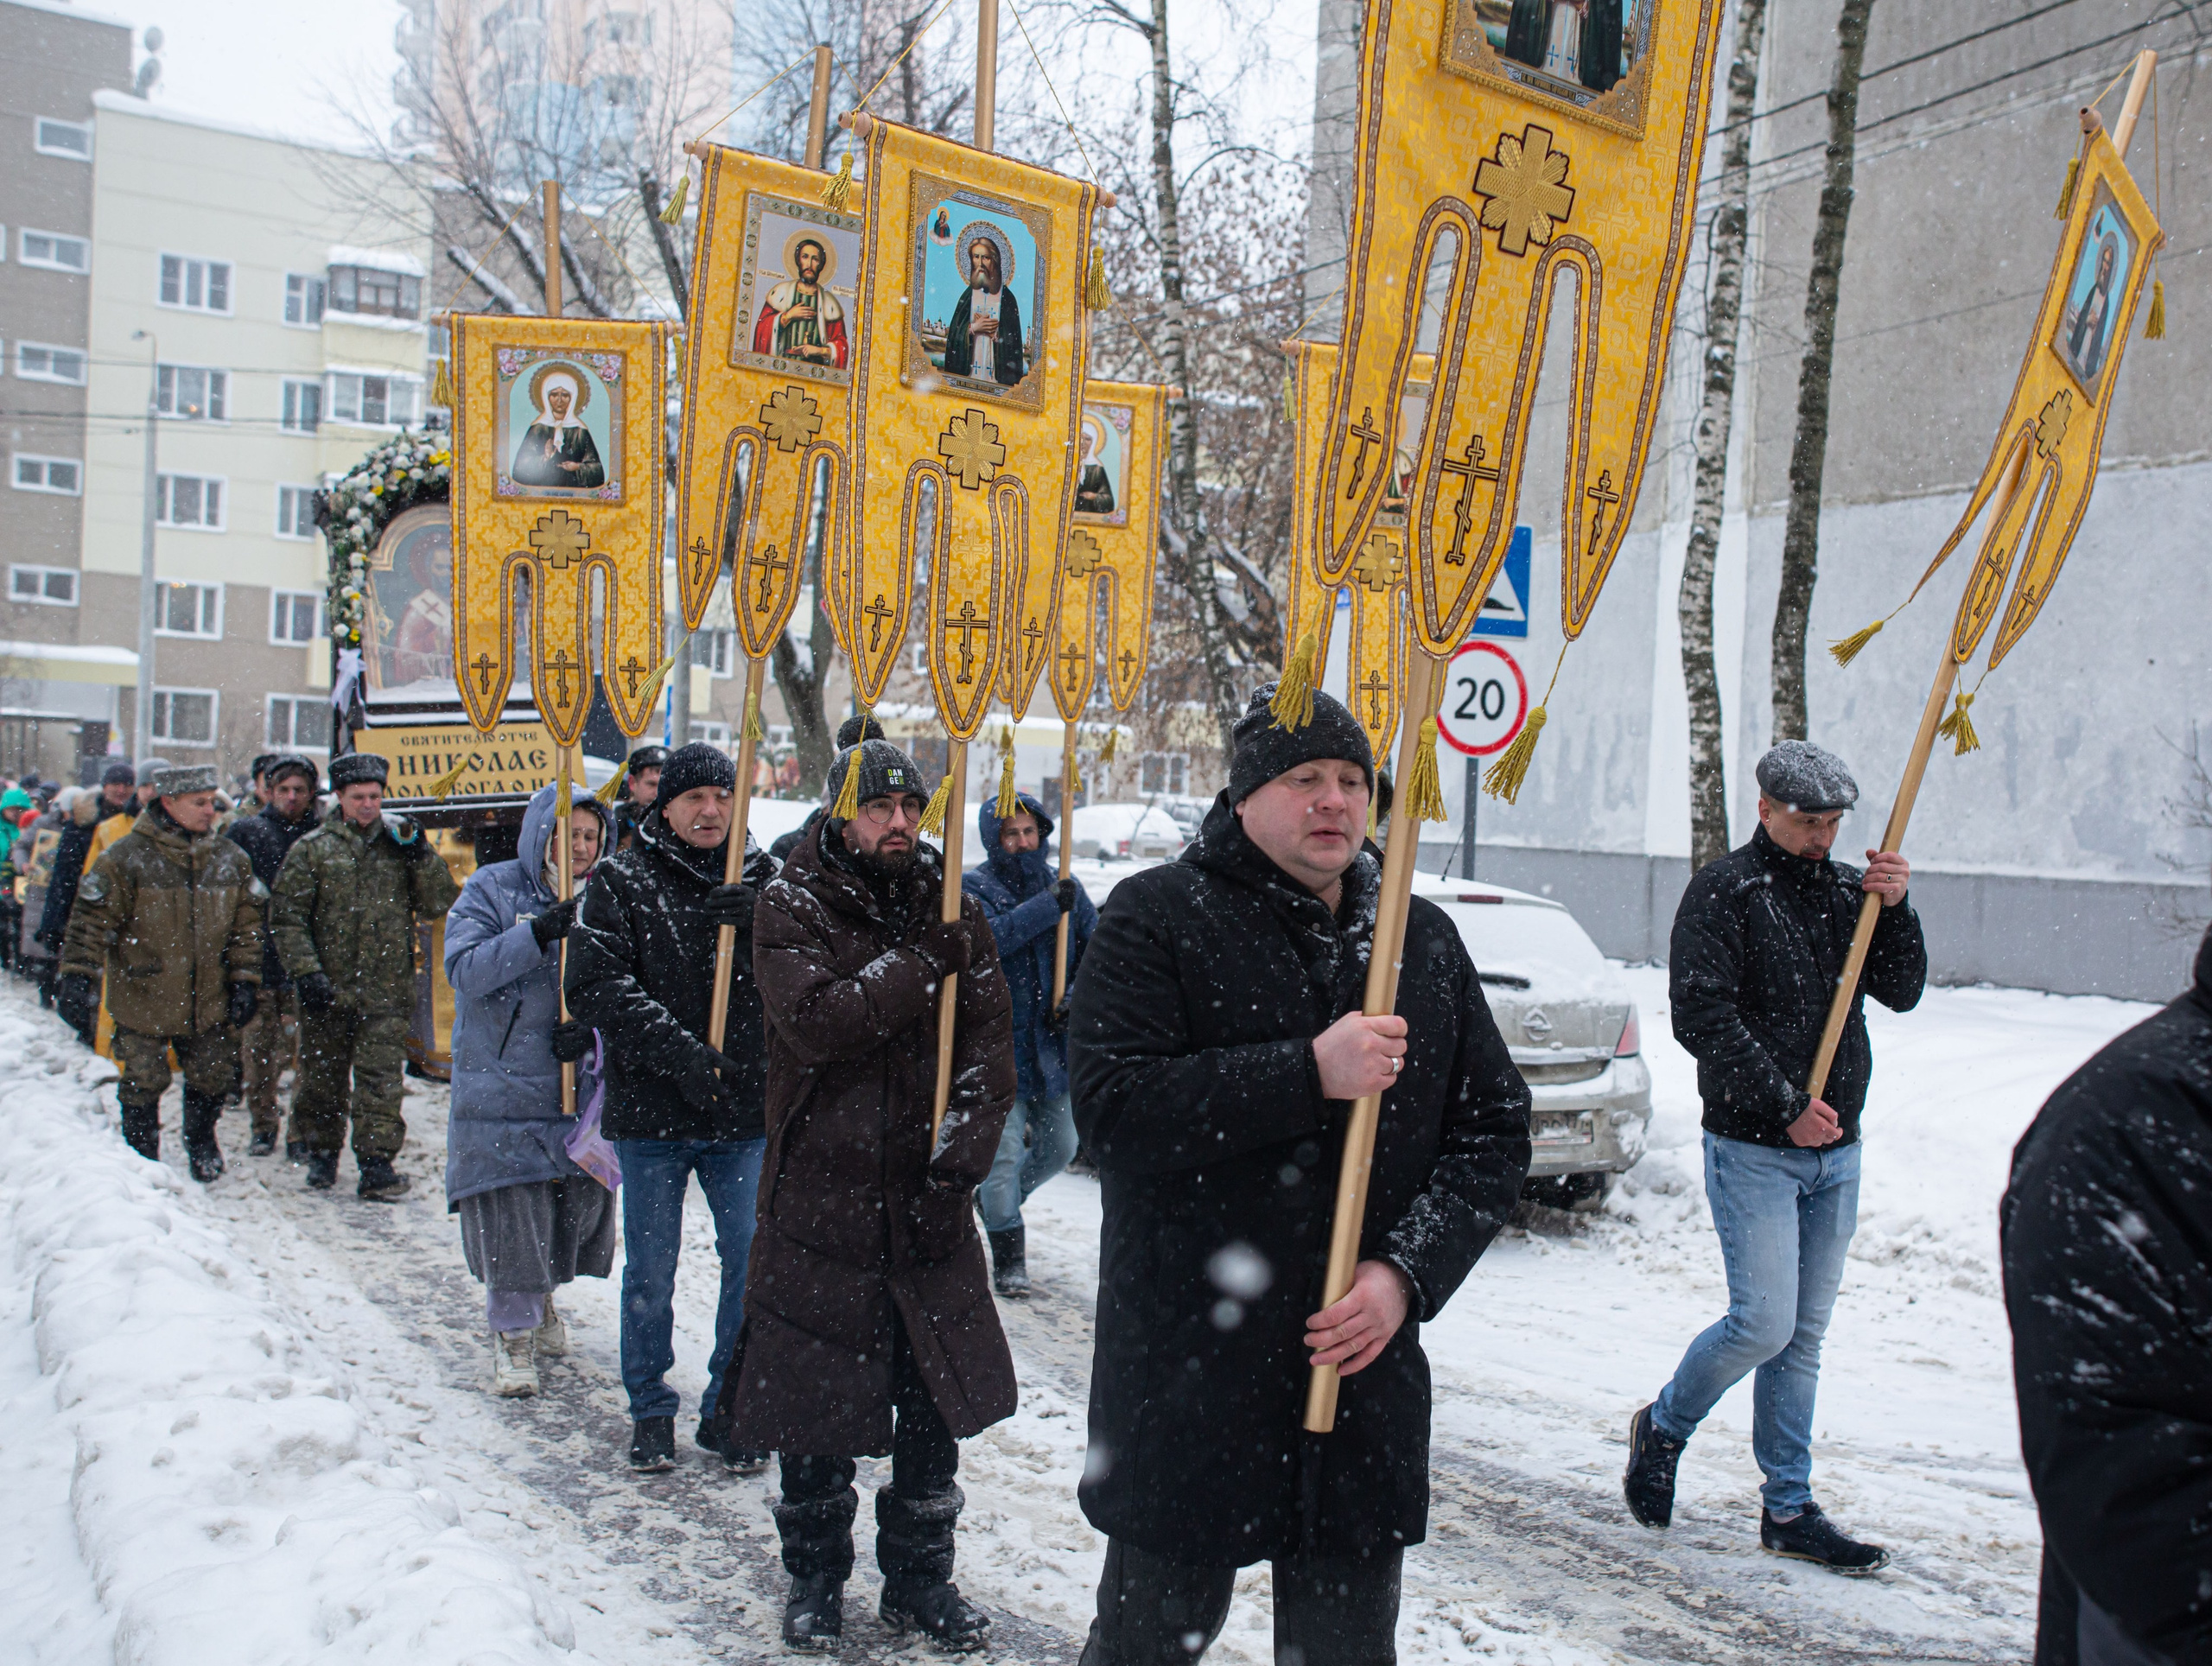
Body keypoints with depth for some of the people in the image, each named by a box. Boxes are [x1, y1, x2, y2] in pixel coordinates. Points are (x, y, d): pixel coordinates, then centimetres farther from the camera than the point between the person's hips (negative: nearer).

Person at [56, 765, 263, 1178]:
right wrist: (76, 977, -15)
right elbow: (92, 920, -9)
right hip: (143, 1000, -3)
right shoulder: (125, 858, -11)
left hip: (210, 1002, 4)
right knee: (143, 1084, 6)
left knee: (213, 1078, 13)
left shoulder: (230, 860, 2)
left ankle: (201, 1144, 39)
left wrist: (244, 980, 2)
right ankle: (142, 1158, 27)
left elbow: (246, 924, 7)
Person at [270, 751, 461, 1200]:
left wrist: (419, 854, -7)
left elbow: (439, 904, 4)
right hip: (327, 990, 0)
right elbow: (286, 918, 2)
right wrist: (305, 973, -8)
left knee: (381, 1078, -6)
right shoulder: (313, 849, 5)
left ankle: (377, 1162, -3)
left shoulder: (400, 844, 10)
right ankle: (321, 1153, 28)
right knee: (322, 1075, 11)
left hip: (386, 993, 0)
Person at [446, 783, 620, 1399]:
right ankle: (511, 1331, 17)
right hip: (502, 1085, -3)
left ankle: (542, 1294, 40)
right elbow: (463, 969, -16)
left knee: (576, 1204, 11)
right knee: (512, 1217, -3)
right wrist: (537, 934, -27)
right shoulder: (492, 890, -4)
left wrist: (592, 1031, -14)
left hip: (582, 1087, 3)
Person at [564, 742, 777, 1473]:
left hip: (744, 1112, 2)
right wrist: (679, 1052, -19)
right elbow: (594, 983, -10)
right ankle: (651, 1410, 26)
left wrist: (757, 924, -21)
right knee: (650, 1271, 8)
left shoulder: (759, 879, 7)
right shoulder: (621, 880, 0)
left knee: (753, 1262, 4)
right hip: (651, 1112, -2)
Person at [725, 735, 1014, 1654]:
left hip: (928, 1200, 3)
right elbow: (816, 1022, -20)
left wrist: (959, 1154, -12)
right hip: (821, 1191, -2)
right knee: (813, 1400, 9)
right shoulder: (791, 906, -4)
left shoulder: (951, 906, 5)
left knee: (935, 1400, 9)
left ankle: (920, 1577, 28)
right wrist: (927, 964, -18)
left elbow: (990, 1040, 0)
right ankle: (816, 1575, 29)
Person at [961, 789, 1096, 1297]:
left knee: (1059, 1147, 16)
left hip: (1053, 1045, 5)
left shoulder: (1065, 888, 7)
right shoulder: (973, 886, -6)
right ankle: (1008, 1255, 14)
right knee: (1005, 1153, -6)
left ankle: (1000, 1201, 44)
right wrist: (1046, 907, -29)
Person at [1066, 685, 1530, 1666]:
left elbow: (1494, 1131, 8)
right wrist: (1309, 1074, -22)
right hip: (1185, 1386, -4)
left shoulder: (1425, 940, 8)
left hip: (1367, 1373, 4)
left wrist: (1409, 1271, -8)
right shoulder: (1157, 916, -5)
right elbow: (1112, 1106, -17)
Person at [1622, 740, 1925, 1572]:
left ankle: (1790, 1510, 19)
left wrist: (1896, 909, -9)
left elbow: (1902, 993, 7)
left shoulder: (1849, 889, 11)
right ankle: (1663, 1425, 18)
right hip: (1753, 1150, -6)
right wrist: (1784, 1103, -17)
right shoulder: (1724, 890, -7)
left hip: (1836, 1152, 6)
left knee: (1804, 1337, 10)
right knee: (1763, 1324, -8)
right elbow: (1701, 1016, -15)